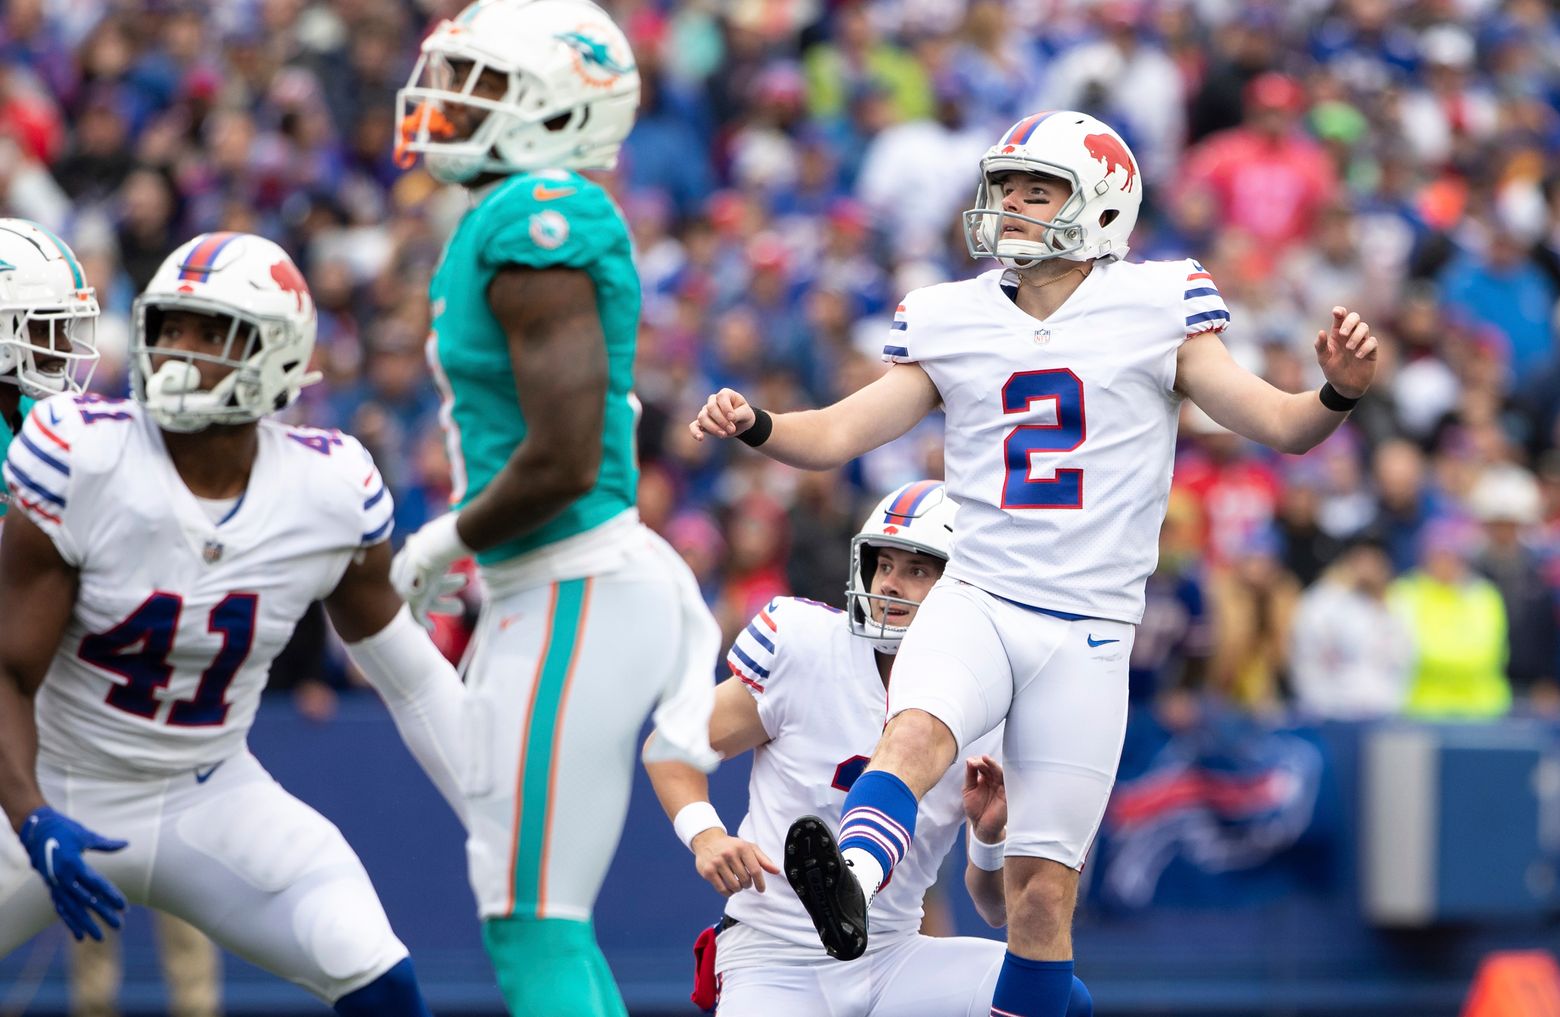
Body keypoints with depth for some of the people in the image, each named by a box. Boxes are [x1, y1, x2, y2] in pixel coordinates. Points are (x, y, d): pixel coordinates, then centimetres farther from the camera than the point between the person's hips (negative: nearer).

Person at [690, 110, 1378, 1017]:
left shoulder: (1155, 312, 2)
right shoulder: (952, 323, 11)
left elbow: (1282, 426, 0)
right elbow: (840, 433, 11)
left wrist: (1341, 391, -21)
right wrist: (755, 425, -9)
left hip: (1087, 630, -1)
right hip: (977, 602, 1)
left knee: (1045, 887, -1)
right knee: (918, 730, -33)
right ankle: (850, 884, -57)